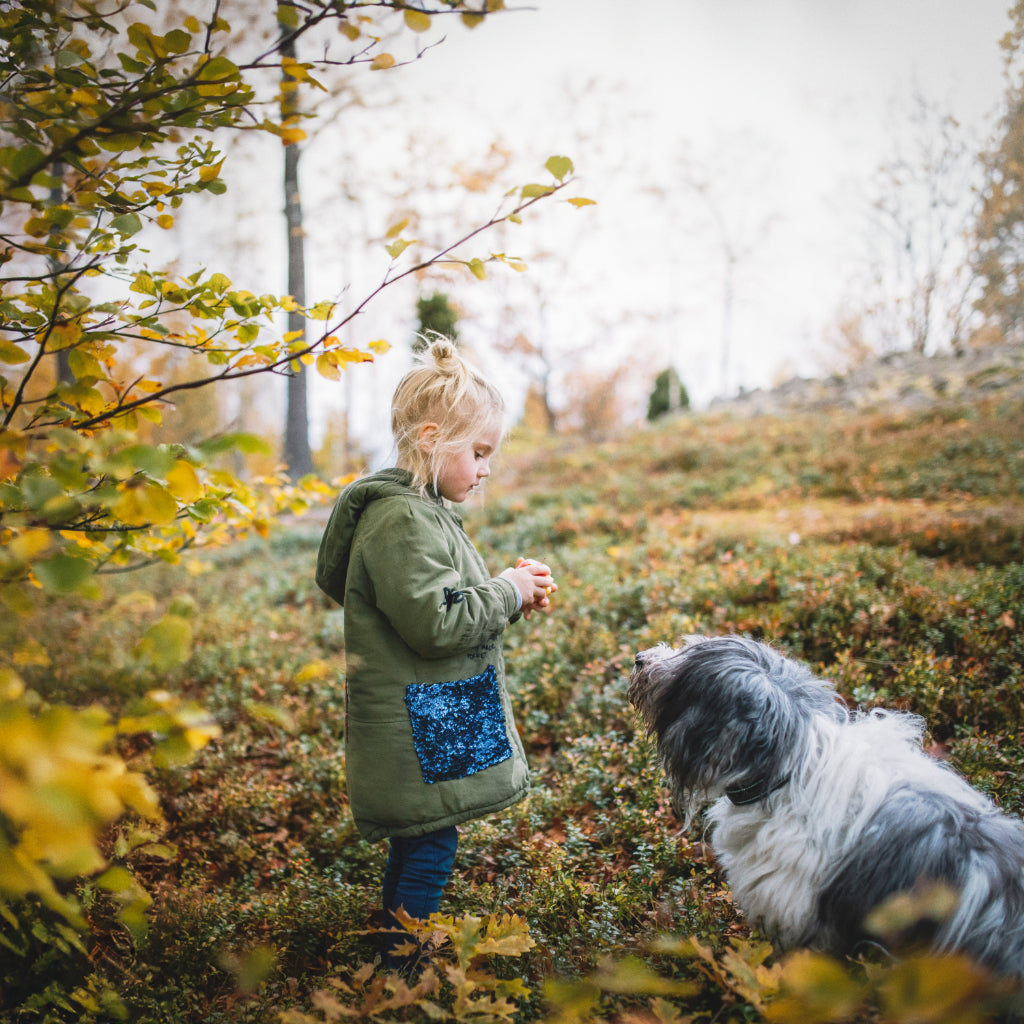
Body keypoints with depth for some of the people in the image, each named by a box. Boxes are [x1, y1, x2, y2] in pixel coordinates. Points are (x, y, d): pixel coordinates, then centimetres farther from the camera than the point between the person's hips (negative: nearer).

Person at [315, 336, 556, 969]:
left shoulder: (424, 511, 13)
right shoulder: (402, 521, -21)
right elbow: (434, 622, -27)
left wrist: (509, 591, 7)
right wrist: (509, 594, -15)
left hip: (436, 723, 11)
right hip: (418, 734, -11)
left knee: (416, 845, 20)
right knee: (430, 847, -2)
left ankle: (397, 957, 34)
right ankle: (405, 967, 11)